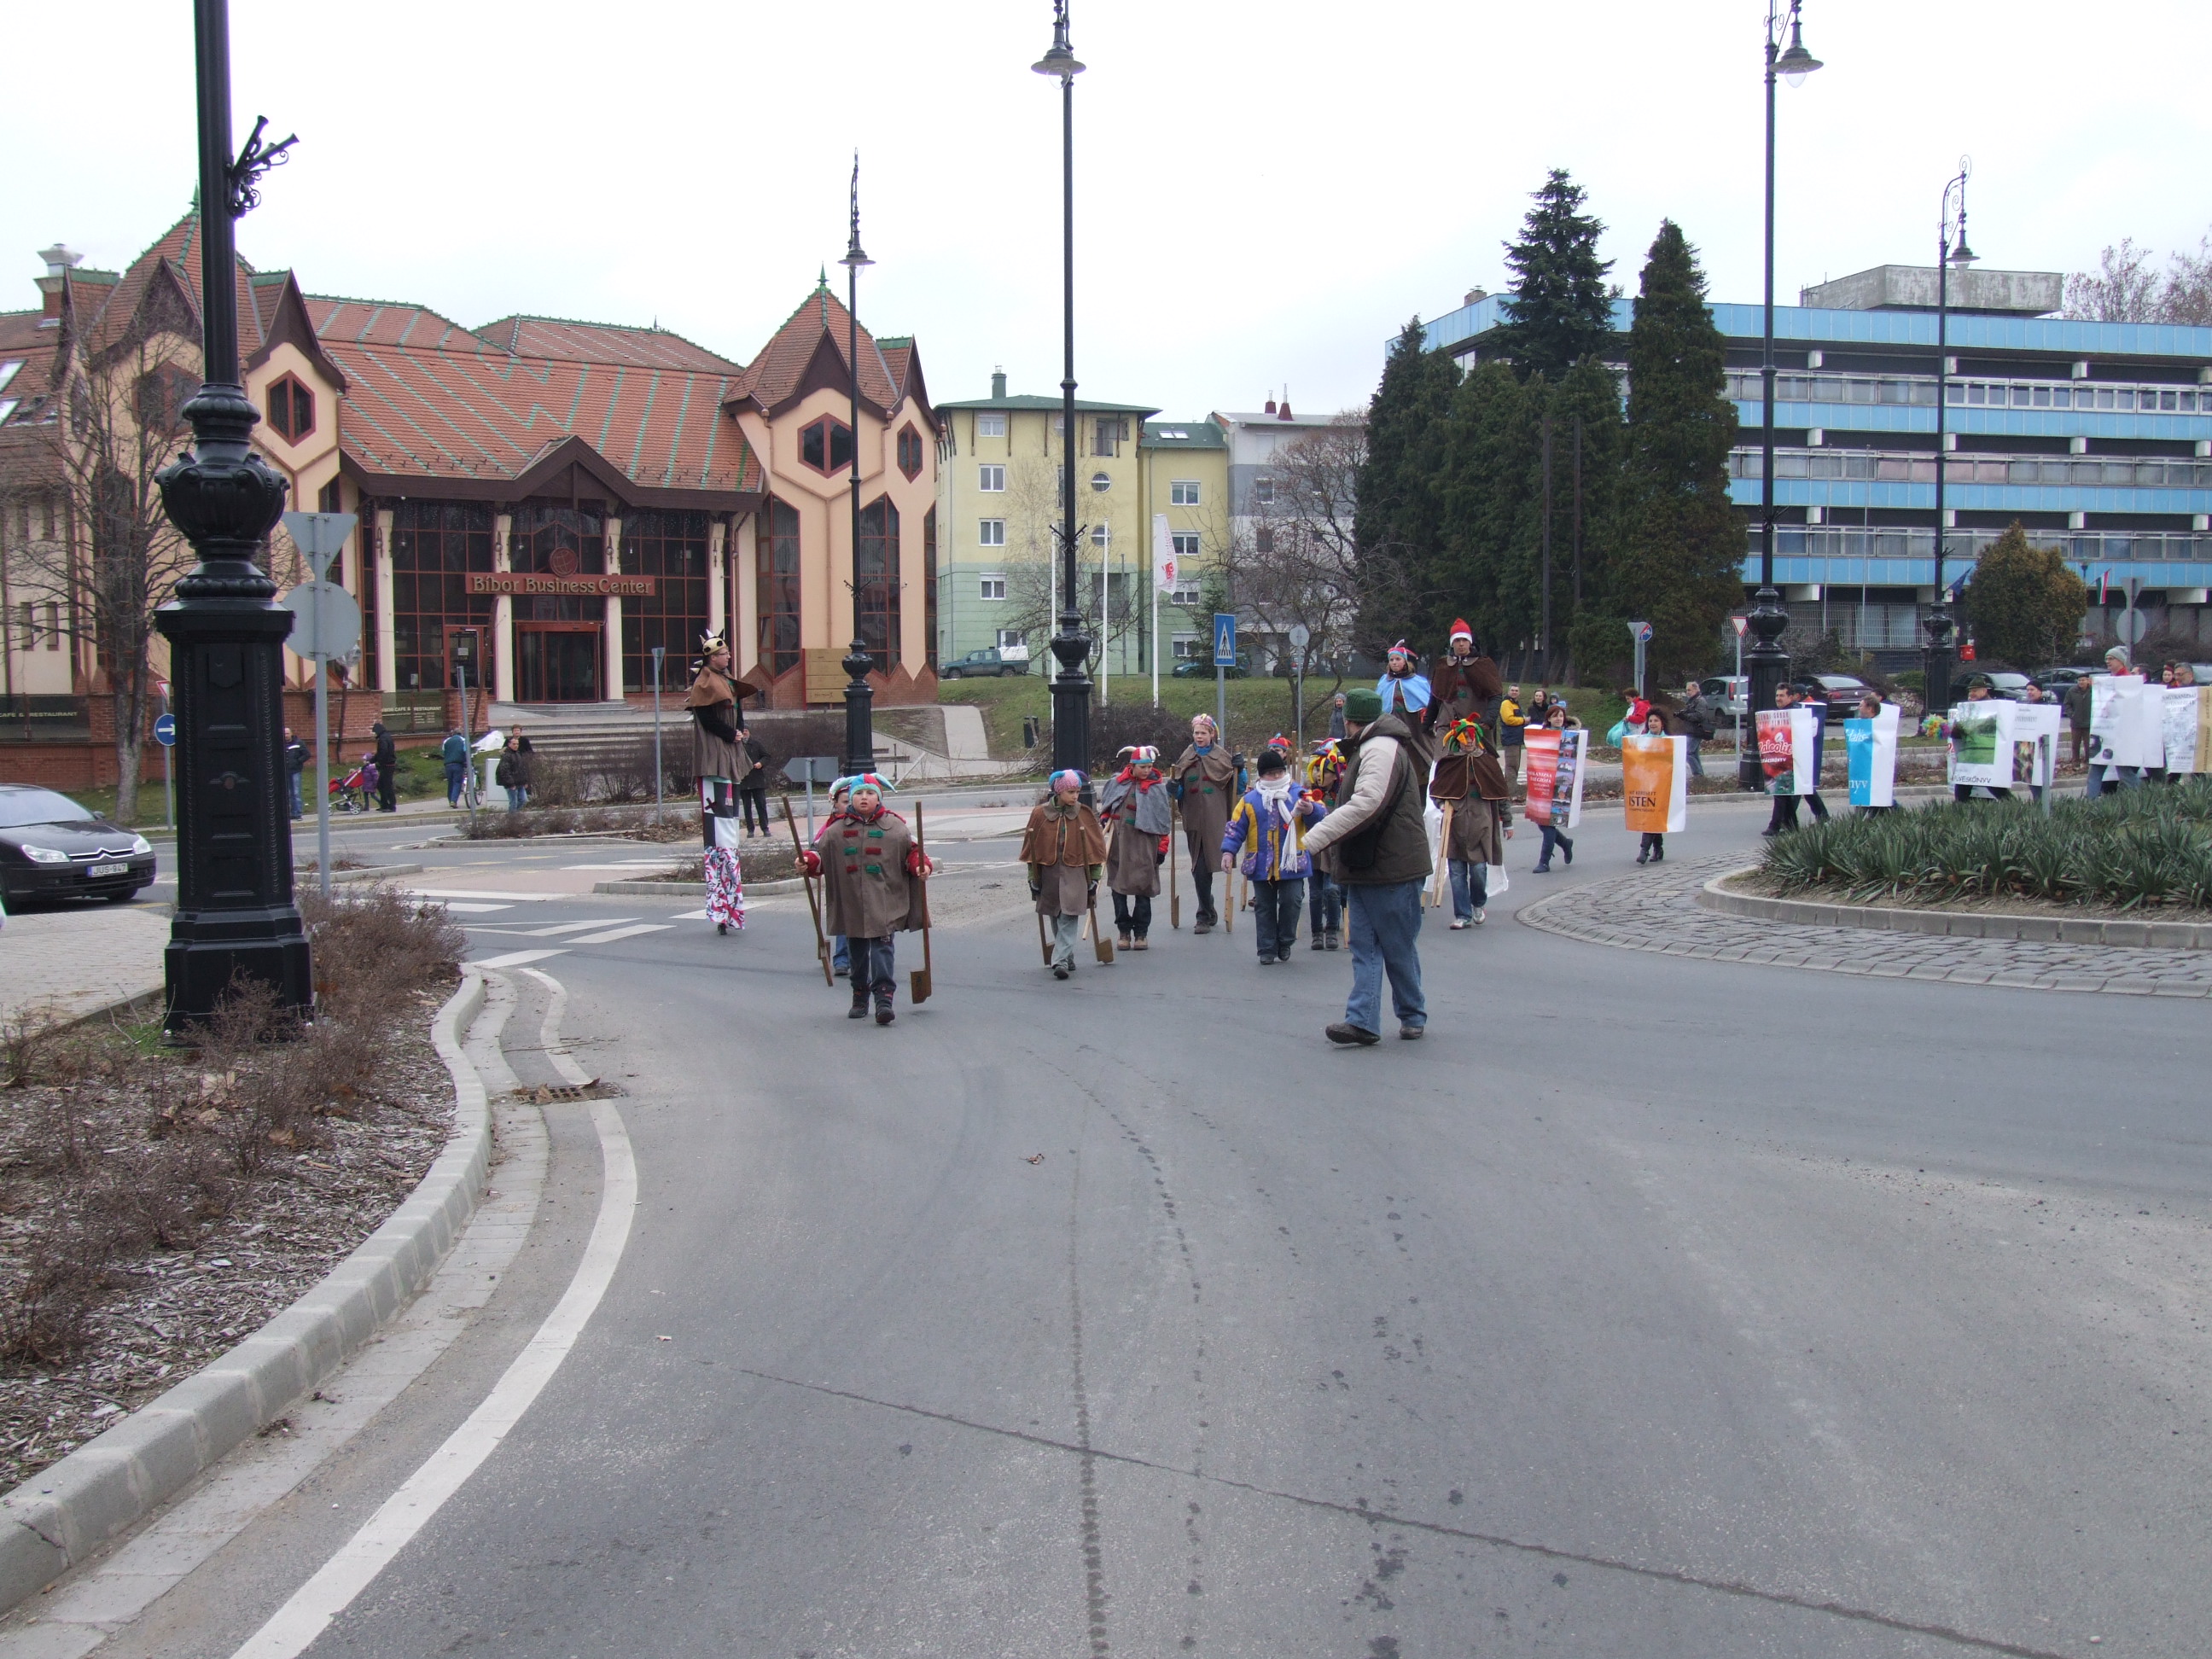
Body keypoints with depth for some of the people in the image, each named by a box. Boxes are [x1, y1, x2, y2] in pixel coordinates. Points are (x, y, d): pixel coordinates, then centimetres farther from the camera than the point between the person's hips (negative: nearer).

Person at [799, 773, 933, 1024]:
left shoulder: (894, 826, 1)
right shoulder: (838, 829, 5)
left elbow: (912, 851, 6)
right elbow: (820, 851, 6)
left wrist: (921, 866, -13)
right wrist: (808, 861, -14)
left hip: (884, 905, -3)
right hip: (851, 904, 3)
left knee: (883, 947, -10)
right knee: (857, 951, 14)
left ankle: (884, 997, -12)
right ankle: (860, 998, 28)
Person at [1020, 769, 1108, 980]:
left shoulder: (1084, 814, 0)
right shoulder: (1040, 814, 0)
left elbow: (1095, 846, 6)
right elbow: (1031, 847, 6)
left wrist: (1094, 877, 3)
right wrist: (1033, 878, 6)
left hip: (1075, 874, -2)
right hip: (1049, 873, 2)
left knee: (1069, 918, -11)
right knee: (1056, 919, 10)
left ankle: (1061, 961, -16)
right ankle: (1067, 957, 25)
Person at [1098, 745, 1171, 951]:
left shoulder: (1157, 787, -1)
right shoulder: (1117, 782, 4)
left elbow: (1163, 820, 0)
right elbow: (1104, 804, 21)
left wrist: (1162, 847, -4)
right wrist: (1105, 819, 2)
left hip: (1144, 843, -3)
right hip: (1117, 841, 3)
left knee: (1143, 888, 1)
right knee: (1118, 887, 6)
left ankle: (1140, 934, 10)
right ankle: (1124, 932, 15)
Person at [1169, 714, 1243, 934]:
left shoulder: (1223, 757, 5)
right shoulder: (1185, 759, 11)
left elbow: (1238, 788, 8)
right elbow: (1179, 792, 15)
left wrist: (1239, 770, -8)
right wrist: (1173, 788, -6)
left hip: (1216, 821, -3)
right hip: (1194, 821, 3)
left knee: (1202, 868, -9)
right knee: (1199, 869, 2)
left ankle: (1205, 916, 0)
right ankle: (1208, 912, 17)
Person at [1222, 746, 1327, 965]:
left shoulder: (1299, 795, 0)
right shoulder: (1250, 800, 2)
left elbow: (1321, 815, -11)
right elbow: (1236, 827, 2)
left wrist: (1311, 810, -34)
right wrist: (1228, 851, -9)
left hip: (1292, 864, -1)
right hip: (1261, 865, 1)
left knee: (1291, 902, -1)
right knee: (1264, 908, 7)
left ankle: (1285, 942, 21)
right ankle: (1267, 950, 17)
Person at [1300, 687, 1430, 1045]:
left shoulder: (1381, 750, -17)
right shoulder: (1369, 749, 18)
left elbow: (1365, 804, -29)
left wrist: (1315, 838, -30)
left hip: (1392, 869, -10)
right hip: (1366, 868, 10)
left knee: (1399, 947, 2)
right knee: (1364, 948, 3)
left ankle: (1413, 1016, 17)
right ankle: (1362, 1022, 0)